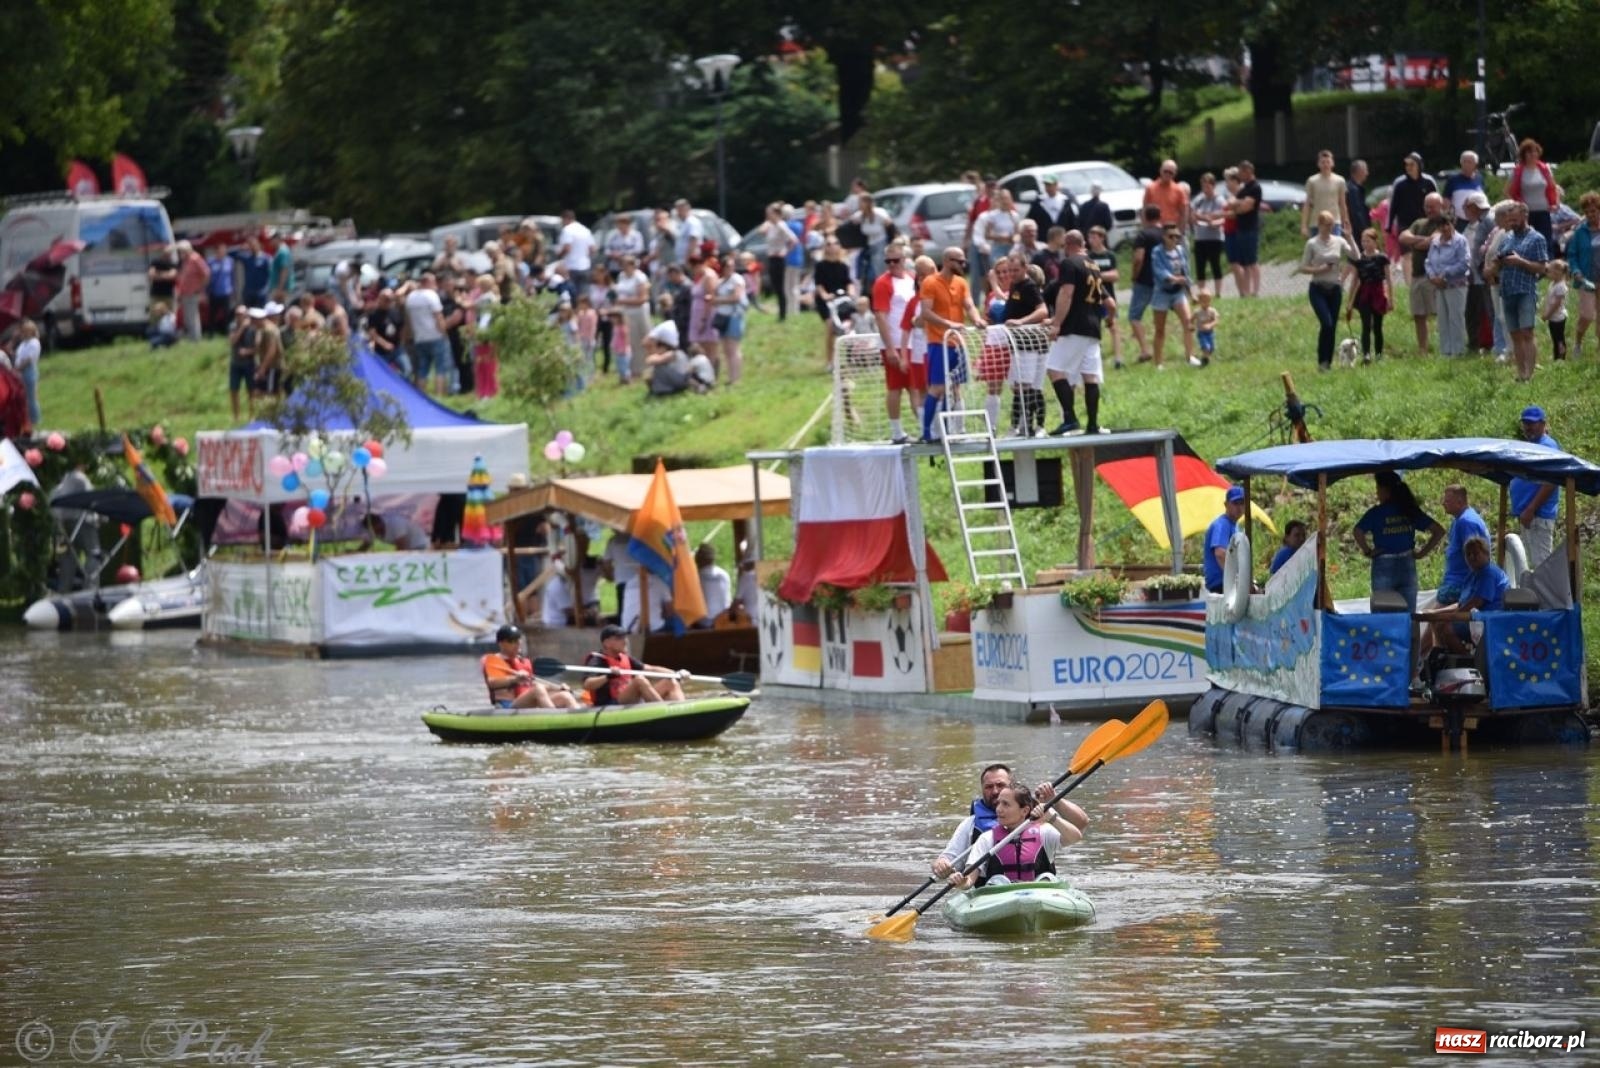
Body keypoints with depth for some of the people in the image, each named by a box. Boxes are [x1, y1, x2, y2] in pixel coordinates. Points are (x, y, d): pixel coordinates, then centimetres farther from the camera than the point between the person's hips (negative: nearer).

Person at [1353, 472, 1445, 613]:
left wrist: (1367, 551, -10)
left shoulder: (1376, 513, -8)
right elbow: (1439, 531, 4)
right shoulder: (1410, 511, 4)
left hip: (1383, 568, -4)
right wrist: (1422, 552, 5)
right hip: (1407, 567, 4)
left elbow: (1358, 532, -24)